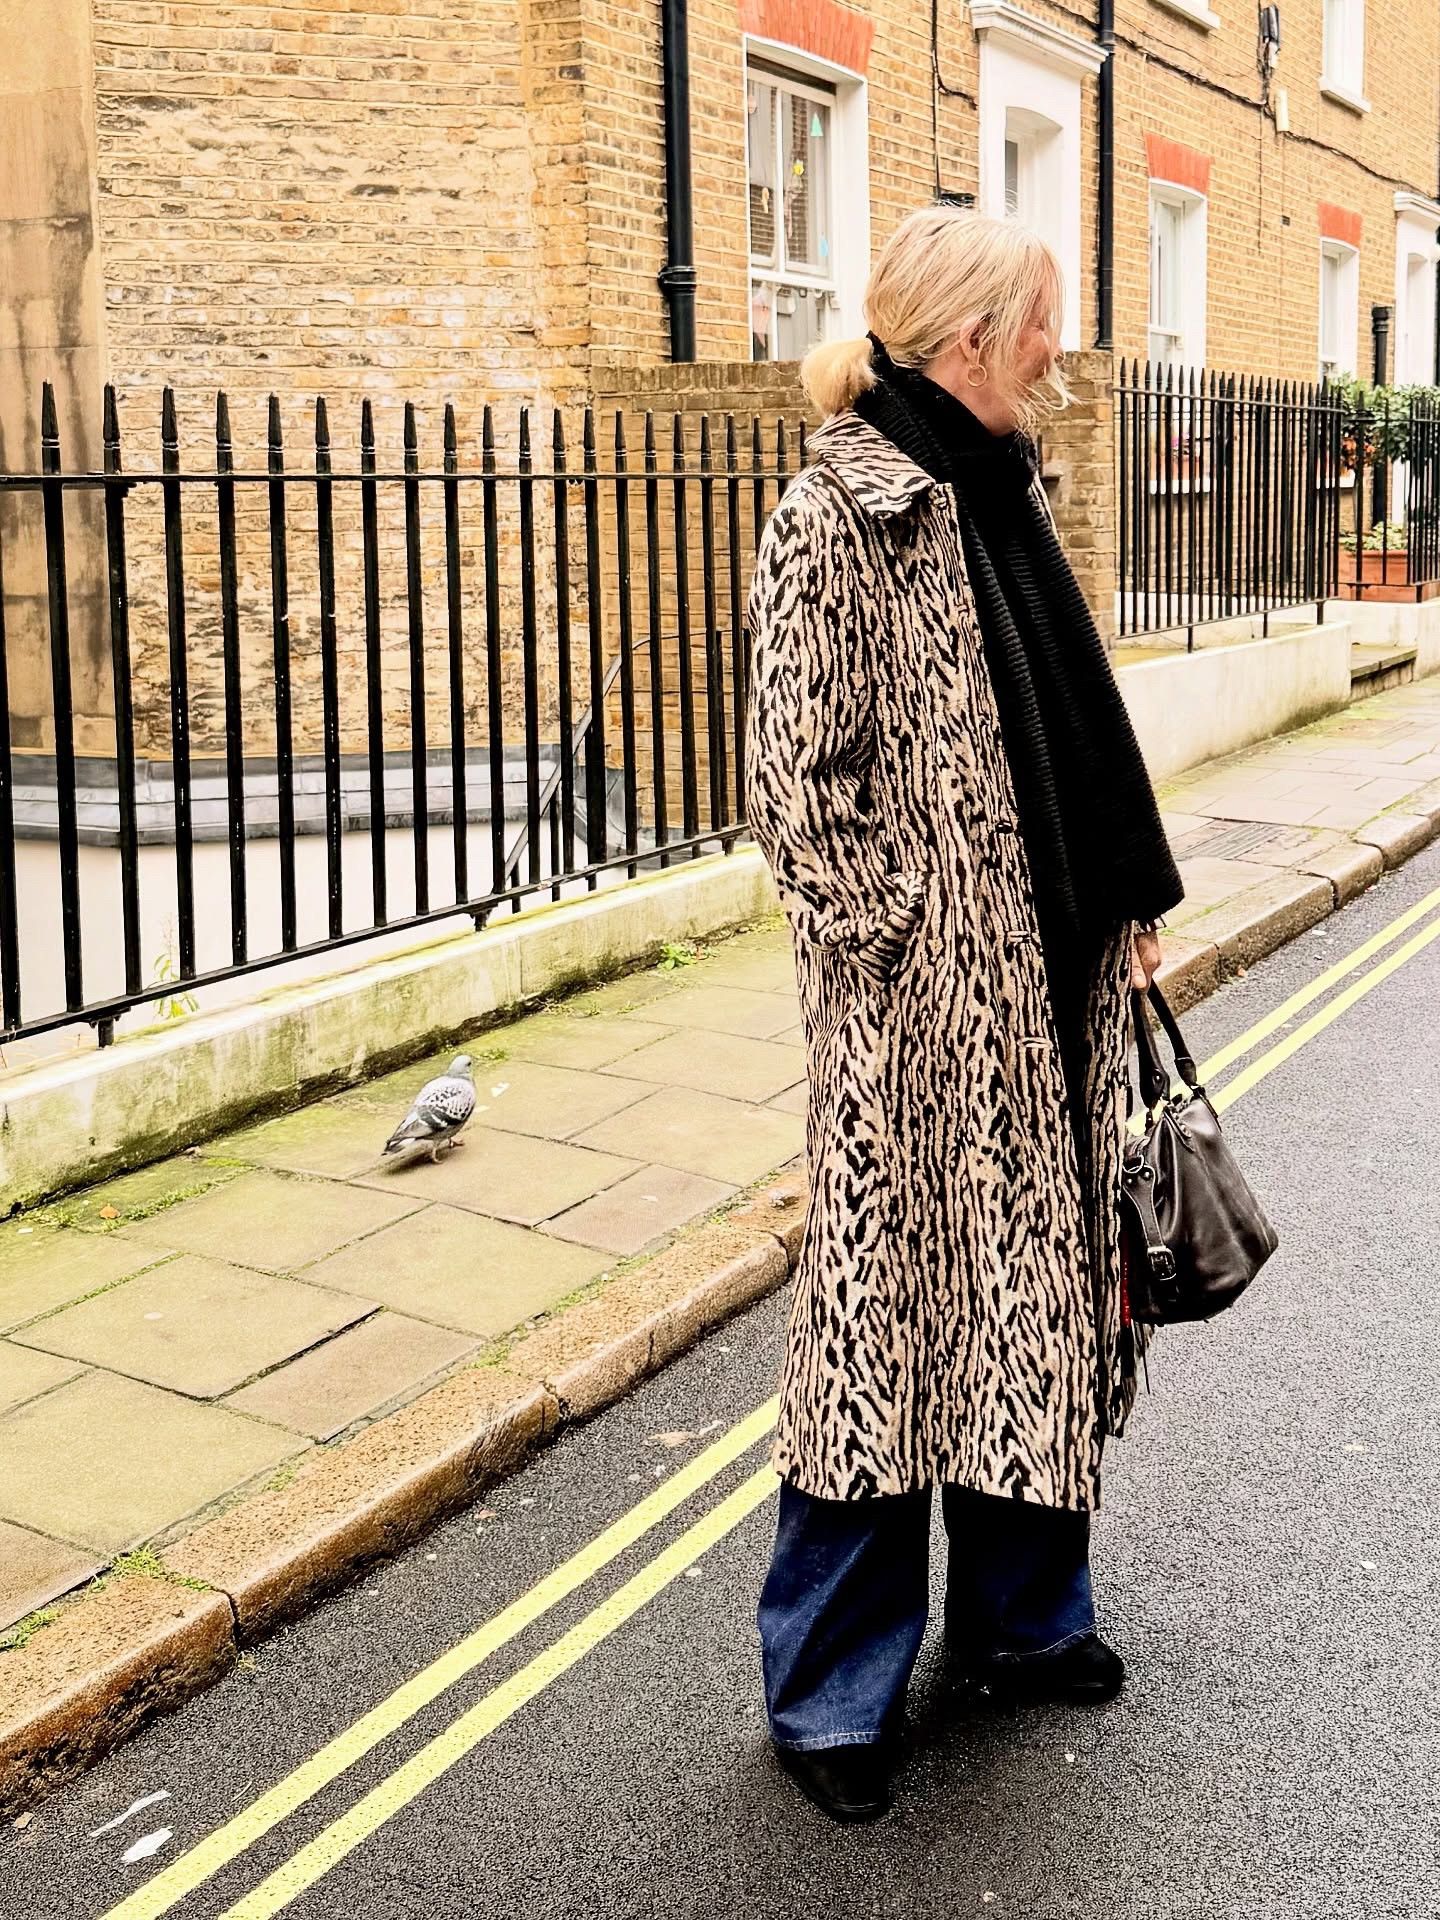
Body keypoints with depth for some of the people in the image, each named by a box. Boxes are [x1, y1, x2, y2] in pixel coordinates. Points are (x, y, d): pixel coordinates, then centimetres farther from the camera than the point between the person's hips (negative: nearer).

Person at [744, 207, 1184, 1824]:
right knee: (890, 1304, 1)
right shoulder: (838, 514, -14)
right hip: (919, 1010, -8)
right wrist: (898, 955, -15)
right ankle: (831, 1690, 18)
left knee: (1038, 1292, 16)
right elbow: (802, 777, -16)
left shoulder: (1001, 492, 12)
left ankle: (1018, 1612, 35)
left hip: (1047, 986, 8)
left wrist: (1128, 904, 14)